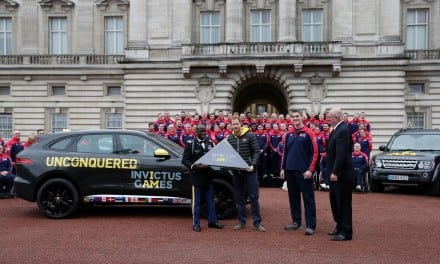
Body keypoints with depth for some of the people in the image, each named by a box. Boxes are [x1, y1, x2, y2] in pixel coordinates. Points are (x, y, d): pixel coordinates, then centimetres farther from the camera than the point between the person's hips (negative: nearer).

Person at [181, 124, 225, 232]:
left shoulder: (210, 142, 11)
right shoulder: (190, 144, -3)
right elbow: (184, 160, -7)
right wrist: (193, 166, -23)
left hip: (208, 176, 5)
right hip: (196, 176, -5)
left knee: (210, 201, 12)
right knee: (196, 202, 2)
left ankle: (212, 221, 22)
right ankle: (196, 224, 9)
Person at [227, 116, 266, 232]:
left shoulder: (250, 136, -4)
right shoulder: (230, 138, 8)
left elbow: (257, 151, -5)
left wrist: (252, 165, -15)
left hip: (249, 170, -4)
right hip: (236, 171, 4)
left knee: (254, 196, -1)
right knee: (239, 197, 9)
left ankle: (257, 222, 6)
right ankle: (241, 221, 19)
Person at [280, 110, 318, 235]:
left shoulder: (308, 133, -4)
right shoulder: (289, 135, 12)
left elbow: (315, 153, -7)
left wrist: (310, 170, -14)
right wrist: (282, 168, 10)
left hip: (304, 172, -5)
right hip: (290, 171, 6)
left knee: (308, 198, -2)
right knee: (293, 197, 12)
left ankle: (310, 225, 2)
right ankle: (296, 222, 23)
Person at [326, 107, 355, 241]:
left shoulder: (343, 130, -18)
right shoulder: (338, 129, 13)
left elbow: (341, 154, -24)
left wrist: (335, 172, -24)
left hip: (342, 174, -10)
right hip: (336, 173, 10)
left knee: (343, 203, -2)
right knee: (334, 199, 19)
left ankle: (346, 232, 7)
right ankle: (340, 226, 32)